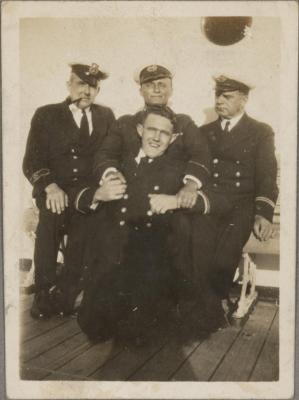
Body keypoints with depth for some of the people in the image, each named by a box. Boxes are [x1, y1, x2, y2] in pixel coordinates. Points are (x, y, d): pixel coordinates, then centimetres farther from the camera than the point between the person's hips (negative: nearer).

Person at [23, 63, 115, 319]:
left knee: (83, 214, -24)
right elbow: (31, 160, 2)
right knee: (51, 214, -27)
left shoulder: (106, 116, 16)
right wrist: (50, 187, -16)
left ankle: (70, 292, -10)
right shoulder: (46, 114, 8)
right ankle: (44, 292, -12)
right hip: (54, 190, -1)